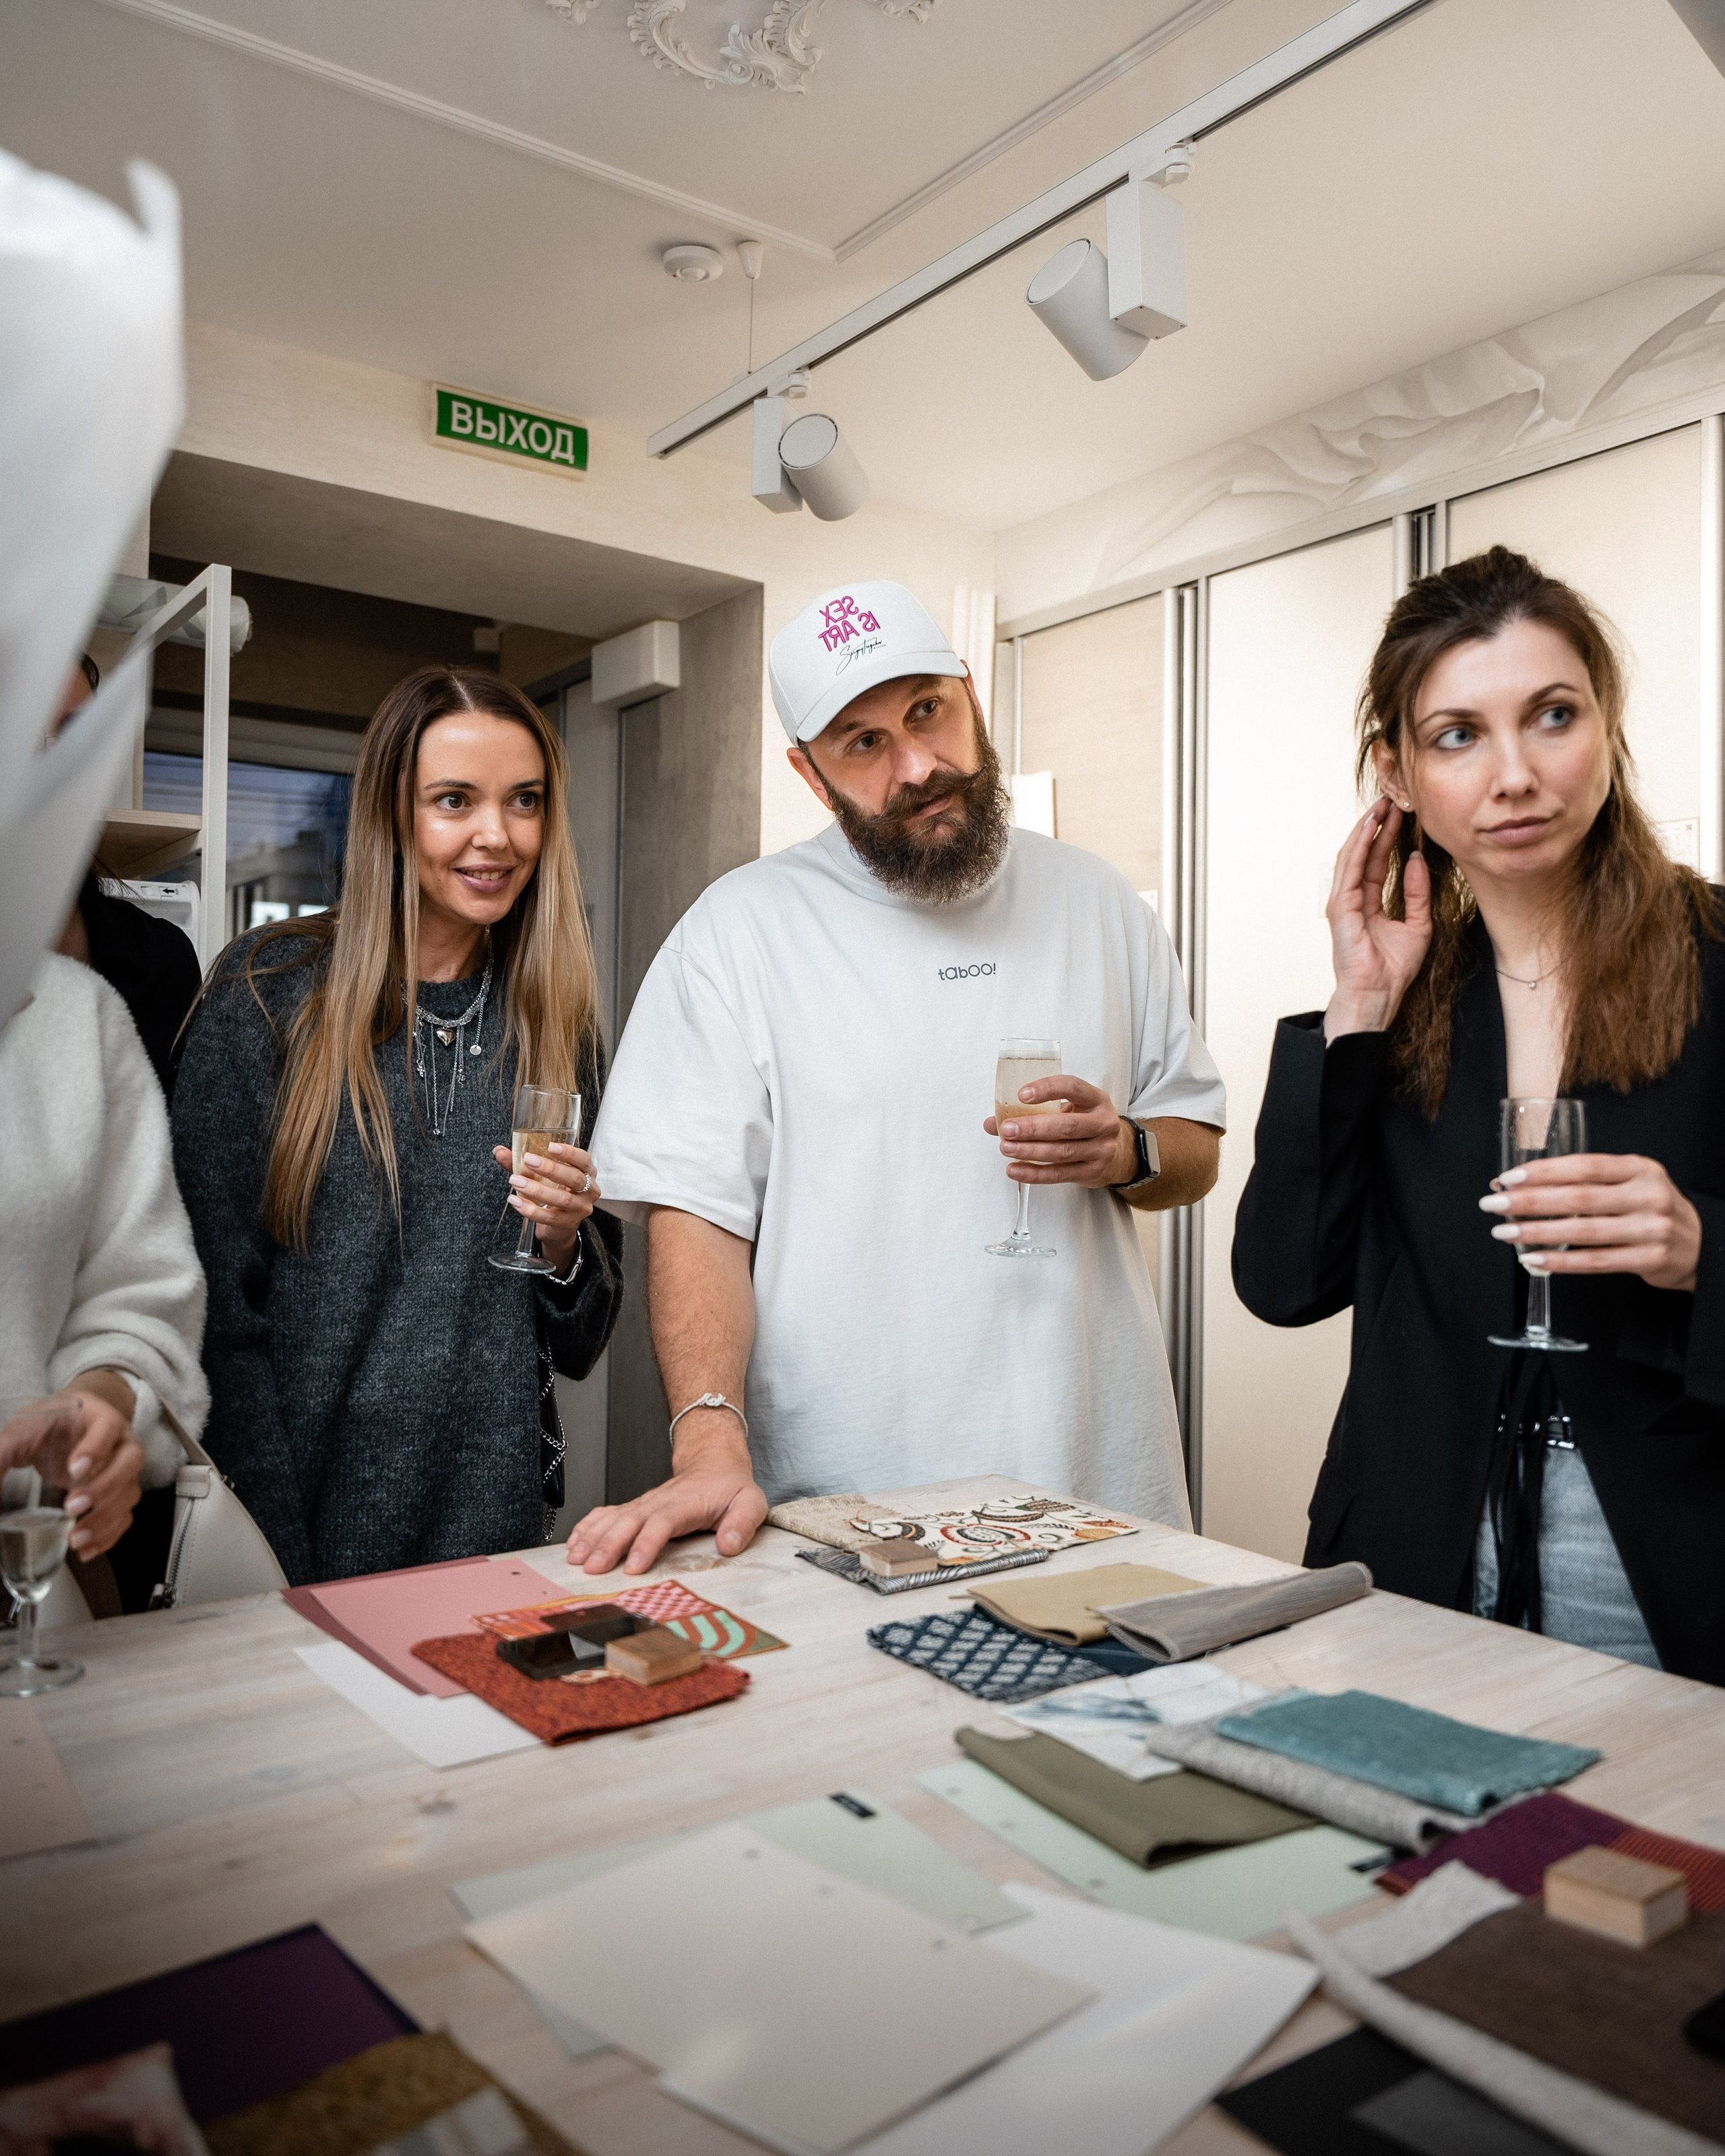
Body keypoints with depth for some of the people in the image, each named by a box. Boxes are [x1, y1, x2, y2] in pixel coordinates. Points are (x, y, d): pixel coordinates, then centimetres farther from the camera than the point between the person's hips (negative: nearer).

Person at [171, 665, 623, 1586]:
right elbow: (216, 1302, -9)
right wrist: (278, 1563, -13)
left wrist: (564, 1241, -12)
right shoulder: (269, 992, -7)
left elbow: (578, 1343, 8)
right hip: (292, 1535, -2)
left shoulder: (556, 1019, 2)